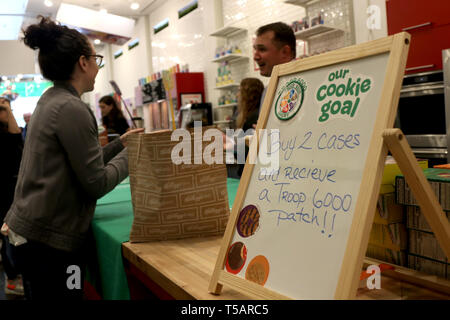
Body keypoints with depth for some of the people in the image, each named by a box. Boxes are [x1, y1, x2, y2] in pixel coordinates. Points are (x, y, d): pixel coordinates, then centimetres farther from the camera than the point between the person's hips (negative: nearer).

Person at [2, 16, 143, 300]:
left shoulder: (51, 101, 10)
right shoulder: (71, 108, -19)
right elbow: (97, 184, -18)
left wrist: (120, 143, 13)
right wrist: (132, 153, -5)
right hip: (51, 241, -10)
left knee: (40, 294, 20)